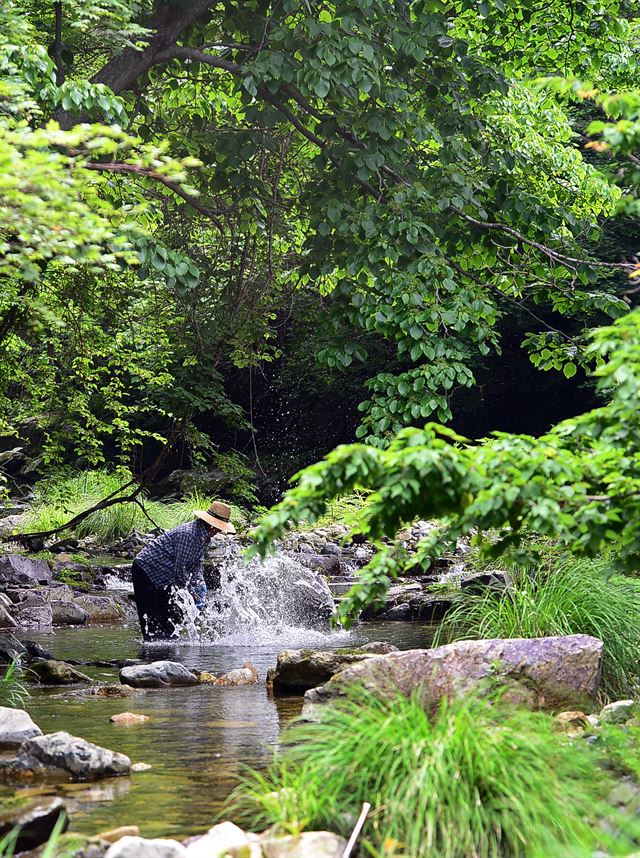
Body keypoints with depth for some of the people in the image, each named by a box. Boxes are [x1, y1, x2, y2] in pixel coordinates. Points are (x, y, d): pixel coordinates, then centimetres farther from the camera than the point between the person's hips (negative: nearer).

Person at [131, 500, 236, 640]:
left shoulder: (204, 537, 3)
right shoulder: (187, 534, -28)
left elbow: (196, 565, 14)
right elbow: (179, 569, -26)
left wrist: (200, 584, -4)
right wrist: (191, 592, -15)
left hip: (163, 579, 10)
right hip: (146, 572, -10)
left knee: (174, 616, 9)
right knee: (151, 620, -11)